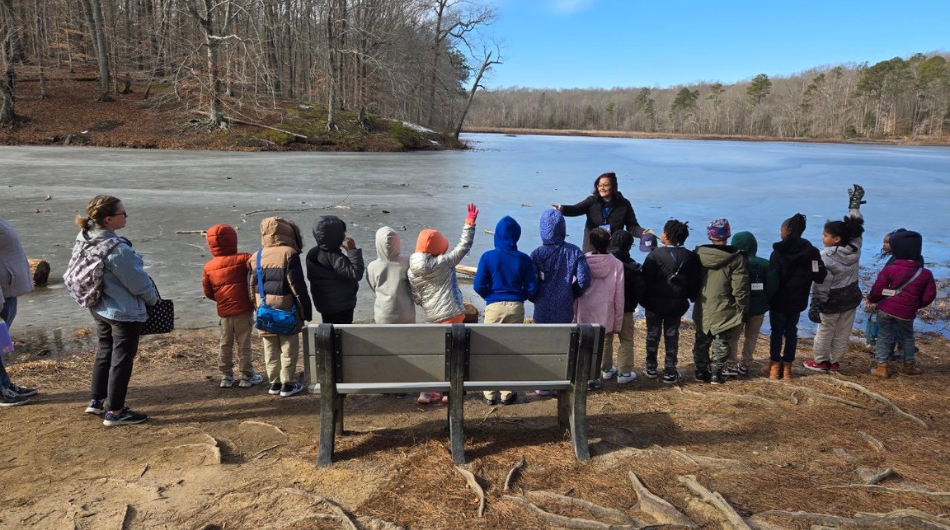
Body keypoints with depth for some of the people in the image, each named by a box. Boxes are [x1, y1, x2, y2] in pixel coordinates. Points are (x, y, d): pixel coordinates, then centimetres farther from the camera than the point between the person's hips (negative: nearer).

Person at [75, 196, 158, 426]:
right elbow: (139, 282, -19)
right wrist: (153, 299, 0)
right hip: (124, 312, -9)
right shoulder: (118, 250, -29)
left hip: (99, 308, 9)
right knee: (122, 359, 4)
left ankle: (97, 400, 35)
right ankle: (114, 411, 14)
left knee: (105, 352, 23)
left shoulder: (84, 240, -3)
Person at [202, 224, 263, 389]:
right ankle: (247, 376, 11)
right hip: (243, 309, -4)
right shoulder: (241, 259, -10)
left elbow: (208, 292, 7)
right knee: (244, 344, 4)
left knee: (225, 344, 14)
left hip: (223, 312, 4)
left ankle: (226, 376, 20)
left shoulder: (208, 267, 3)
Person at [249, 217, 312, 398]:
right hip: (286, 310, -5)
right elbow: (297, 286, -14)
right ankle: (288, 384, 10)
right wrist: (306, 310, -8)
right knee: (289, 349, 6)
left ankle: (274, 383, 21)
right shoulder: (289, 254, -13)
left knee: (270, 349, 14)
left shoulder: (255, 257, 6)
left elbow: (251, 287, 10)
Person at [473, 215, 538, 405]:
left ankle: (490, 394, 14)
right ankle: (507, 393, 16)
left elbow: (479, 286, -8)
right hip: (516, 307, 1)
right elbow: (531, 288, -2)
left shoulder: (488, 257, -8)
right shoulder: (524, 259, -4)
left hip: (494, 307, -1)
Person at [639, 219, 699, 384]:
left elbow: (646, 280, -14)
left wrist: (643, 300, -5)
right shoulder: (690, 257, -1)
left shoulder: (656, 254, -14)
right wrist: (689, 297, 16)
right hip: (677, 304, 3)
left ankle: (651, 368, 22)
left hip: (655, 302, -3)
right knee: (672, 336, 10)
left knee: (653, 335, 11)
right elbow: (694, 283, 3)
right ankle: (670, 372, 11)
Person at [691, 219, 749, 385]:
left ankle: (701, 371, 21)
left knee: (701, 341, 16)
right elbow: (740, 290, -12)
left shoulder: (698, 254, -1)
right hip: (724, 311, -3)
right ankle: (716, 374, 11)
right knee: (721, 344, 8)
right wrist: (741, 310, -2)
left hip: (702, 309, 4)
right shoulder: (736, 258, -12)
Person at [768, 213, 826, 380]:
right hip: (798, 301, 4)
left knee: (777, 331, 8)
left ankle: (775, 365, 12)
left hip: (779, 300, -3)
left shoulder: (778, 252, -15)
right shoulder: (812, 251, -4)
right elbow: (820, 277, -2)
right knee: (791, 332, 13)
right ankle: (787, 366, 18)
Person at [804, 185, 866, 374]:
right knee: (843, 333, 15)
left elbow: (820, 285, -22)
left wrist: (815, 305, -16)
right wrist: (855, 203, 15)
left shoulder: (825, 256, -24)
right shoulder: (855, 248, -8)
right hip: (851, 298, 6)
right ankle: (835, 362, 25)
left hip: (832, 301, -6)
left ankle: (821, 362, 23)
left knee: (825, 332, 11)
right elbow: (856, 227, 7)